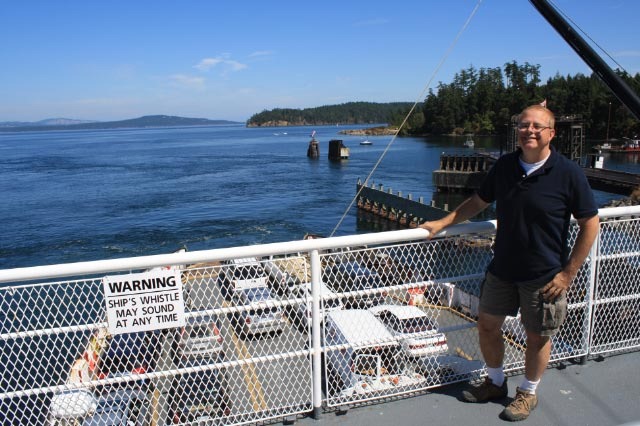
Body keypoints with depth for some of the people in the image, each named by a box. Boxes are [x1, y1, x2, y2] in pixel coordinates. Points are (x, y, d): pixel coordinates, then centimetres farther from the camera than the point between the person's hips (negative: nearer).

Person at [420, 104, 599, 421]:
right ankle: (495, 383, 39)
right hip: (502, 269, 5)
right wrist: (441, 224, 5)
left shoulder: (568, 173, -14)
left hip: (544, 276, -4)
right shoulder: (504, 166, -1)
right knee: (487, 325, 14)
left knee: (537, 336, 11)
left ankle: (528, 393, 36)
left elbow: (590, 223, -9)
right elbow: (478, 202, 11)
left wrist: (568, 273, -11)